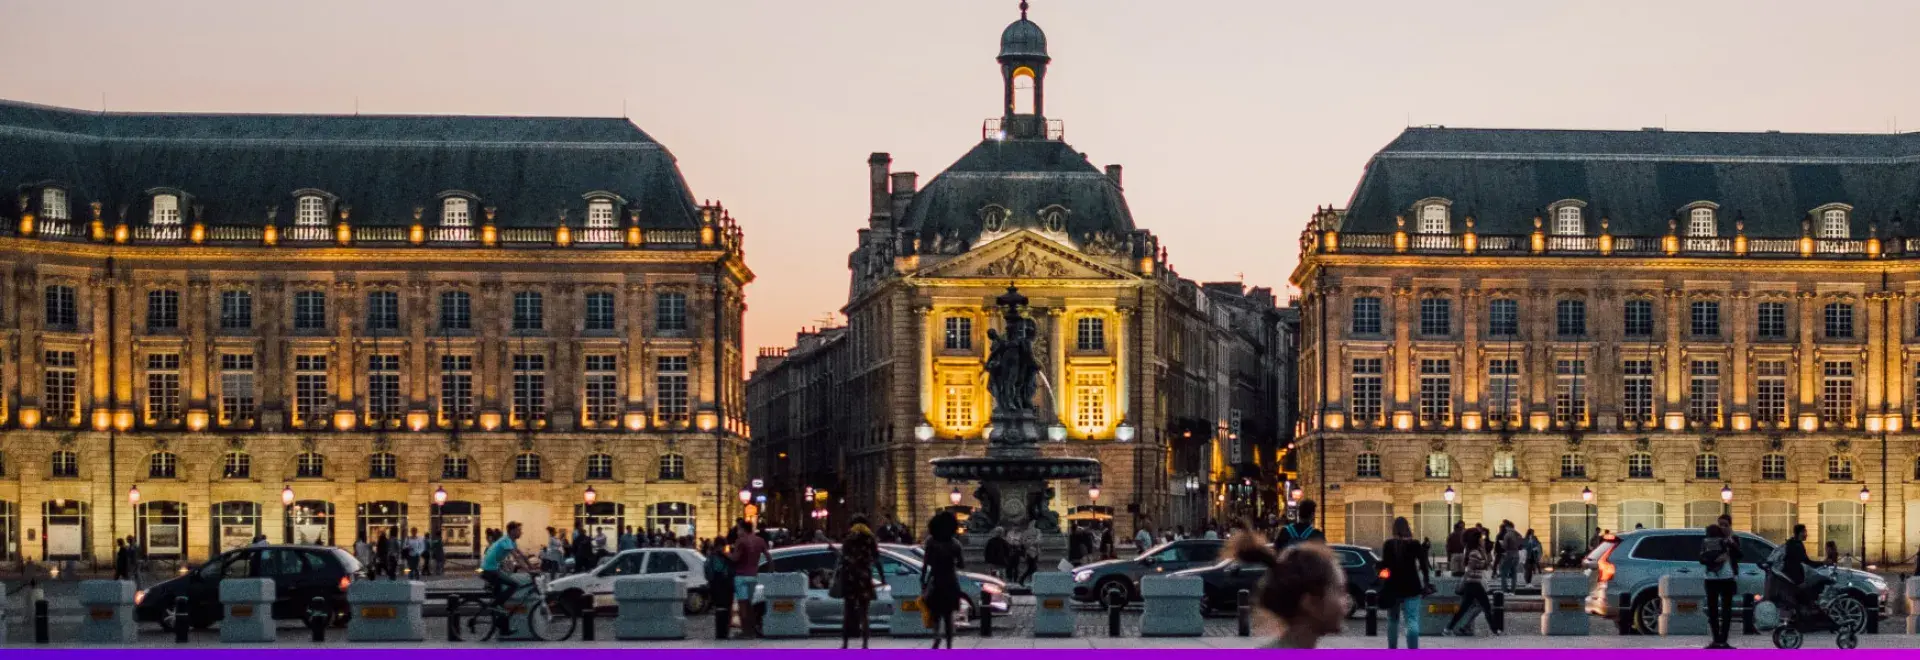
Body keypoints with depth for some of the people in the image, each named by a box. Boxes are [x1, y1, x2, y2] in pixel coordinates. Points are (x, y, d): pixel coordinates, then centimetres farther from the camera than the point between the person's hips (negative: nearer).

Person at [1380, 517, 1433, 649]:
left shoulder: (1389, 544, -4)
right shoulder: (1415, 544, -4)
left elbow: (1384, 565, -8)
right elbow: (1423, 565, -4)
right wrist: (1426, 583, 5)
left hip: (1393, 586, 1)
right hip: (1411, 588, -1)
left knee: (1393, 621, 17)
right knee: (1412, 621, -6)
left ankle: (1392, 650, 27)